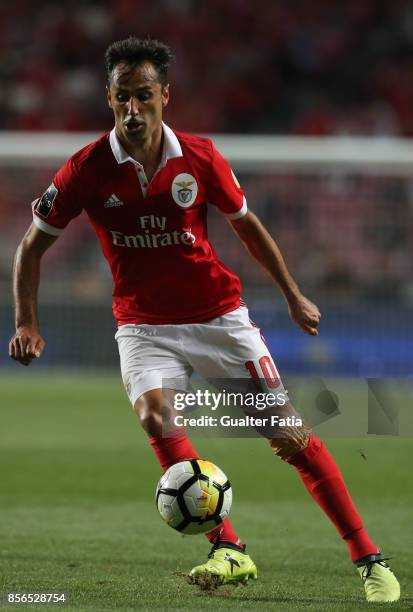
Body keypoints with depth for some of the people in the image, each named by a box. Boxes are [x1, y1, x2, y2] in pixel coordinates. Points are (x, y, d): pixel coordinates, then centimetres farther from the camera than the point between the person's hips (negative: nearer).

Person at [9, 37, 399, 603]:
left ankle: (369, 560, 3)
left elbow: (245, 222, 9)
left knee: (287, 434, -4)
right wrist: (26, 323, -10)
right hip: (144, 326, 0)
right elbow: (33, 244, 1)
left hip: (220, 317, 0)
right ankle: (228, 550, -27)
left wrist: (292, 295, 12)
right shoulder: (88, 169, -10)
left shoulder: (200, 157, -7)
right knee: (155, 417, -29)